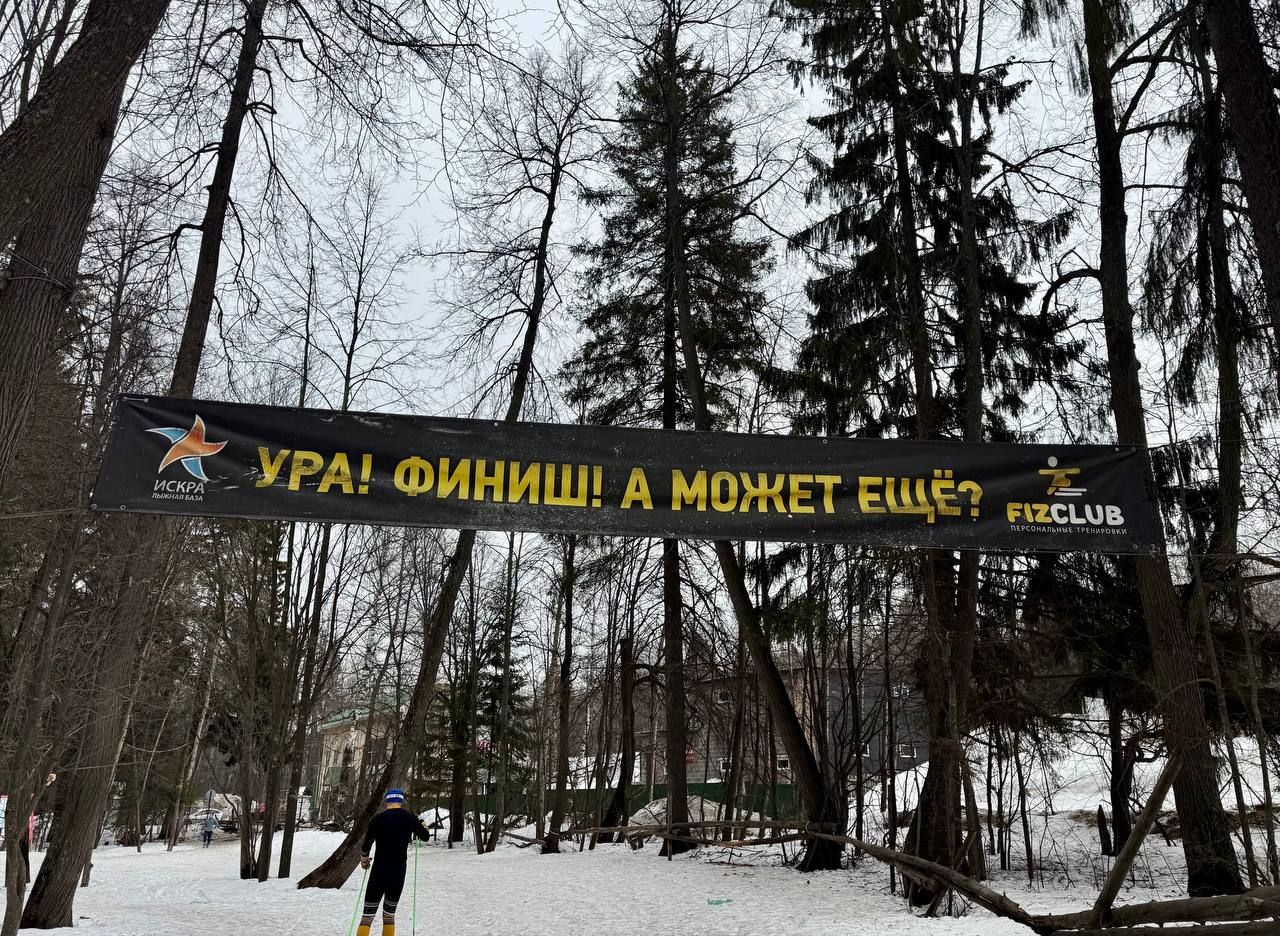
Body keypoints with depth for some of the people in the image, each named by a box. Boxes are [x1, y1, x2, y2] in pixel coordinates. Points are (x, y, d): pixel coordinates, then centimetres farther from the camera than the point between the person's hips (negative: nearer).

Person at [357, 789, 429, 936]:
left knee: (368, 914, 2)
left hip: (378, 872, -1)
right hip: (398, 873, 1)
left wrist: (364, 861, 14)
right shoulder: (409, 818, -1)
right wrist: (422, 825, 30)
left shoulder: (378, 818, -3)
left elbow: (366, 845, -4)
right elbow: (425, 836, 10)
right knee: (389, 913, 17)